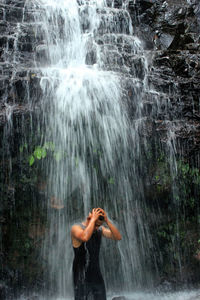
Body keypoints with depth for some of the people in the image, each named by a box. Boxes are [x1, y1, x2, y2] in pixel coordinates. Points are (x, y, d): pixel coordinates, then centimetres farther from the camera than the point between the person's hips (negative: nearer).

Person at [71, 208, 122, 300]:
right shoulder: (76, 228, -14)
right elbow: (85, 237, -37)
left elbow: (118, 237, -8)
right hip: (81, 278, -6)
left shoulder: (100, 229, 4)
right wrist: (93, 219, -27)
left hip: (97, 276, 6)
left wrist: (107, 221, -17)